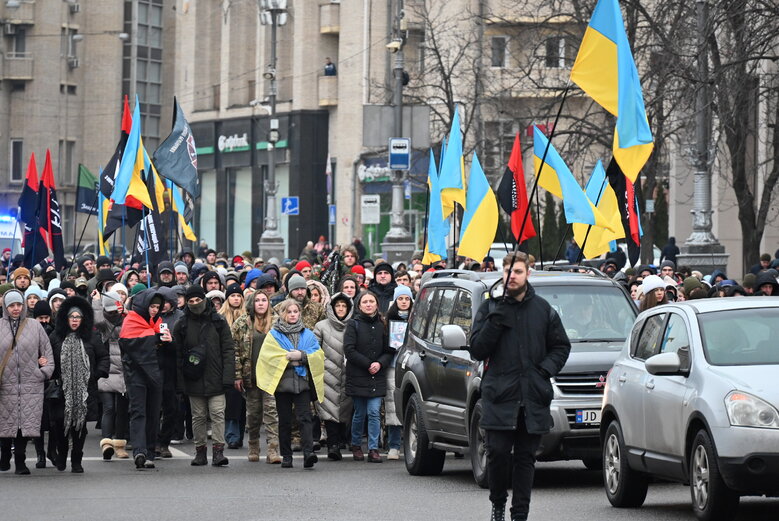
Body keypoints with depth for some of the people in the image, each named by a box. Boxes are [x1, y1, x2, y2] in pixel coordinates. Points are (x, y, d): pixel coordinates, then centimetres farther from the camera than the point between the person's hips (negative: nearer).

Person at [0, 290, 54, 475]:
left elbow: (47, 351, 11)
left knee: (26, 423, -4)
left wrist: (45, 371, 0)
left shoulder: (34, 326, 6)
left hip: (30, 385, 0)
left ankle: (20, 461, 1)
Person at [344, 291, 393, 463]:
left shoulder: (381, 325, 8)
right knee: (359, 414, 6)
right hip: (357, 377, -2)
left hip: (376, 377, 2)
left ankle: (373, 449, -7)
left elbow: (389, 351, 10)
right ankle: (356, 446, 23)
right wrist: (368, 364, -14)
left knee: (374, 413, -7)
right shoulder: (353, 324, -1)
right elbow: (349, 350, -9)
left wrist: (380, 363, -10)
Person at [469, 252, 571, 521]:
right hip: (499, 397, -1)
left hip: (533, 398, 2)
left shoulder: (543, 310, 10)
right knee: (497, 453, -10)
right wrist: (495, 321, -12)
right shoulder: (490, 308, 6)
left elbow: (561, 346, 15)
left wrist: (546, 368, -2)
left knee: (525, 458, 3)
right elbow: (477, 350, -1)